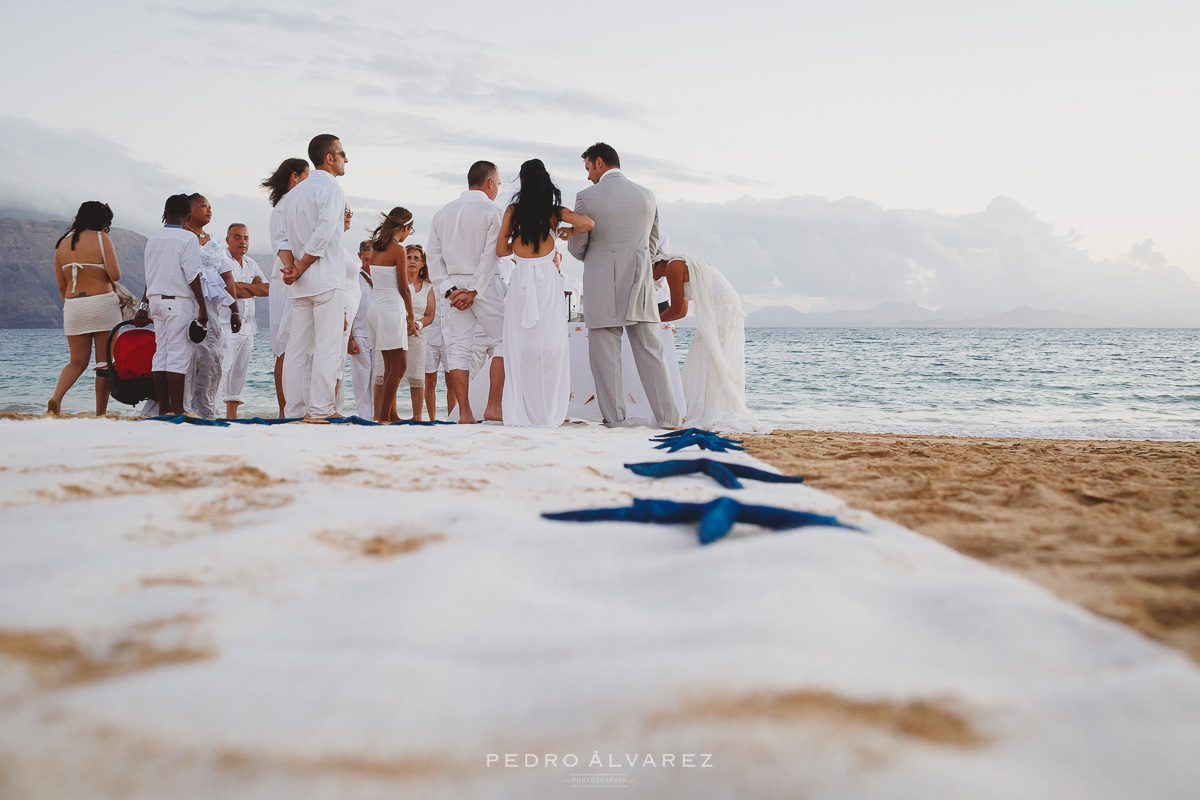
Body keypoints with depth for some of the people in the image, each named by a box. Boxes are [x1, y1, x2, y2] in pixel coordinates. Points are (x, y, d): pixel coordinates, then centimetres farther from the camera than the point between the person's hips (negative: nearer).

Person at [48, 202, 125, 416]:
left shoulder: (62, 243, 10)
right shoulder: (101, 238, -5)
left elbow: (61, 285, 12)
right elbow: (115, 275, -11)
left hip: (73, 306, 5)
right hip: (102, 304, -5)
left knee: (78, 361, 13)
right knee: (104, 363, 4)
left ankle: (56, 397, -13)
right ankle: (100, 414, 3)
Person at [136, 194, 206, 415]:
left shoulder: (153, 238, 11)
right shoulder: (187, 238, -8)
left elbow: (150, 275, 17)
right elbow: (192, 277, -12)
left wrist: (144, 305, 22)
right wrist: (202, 308, -8)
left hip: (156, 300, 7)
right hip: (179, 301, -7)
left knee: (160, 354, 7)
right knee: (178, 356, -7)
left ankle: (163, 409, 8)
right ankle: (177, 410, -9)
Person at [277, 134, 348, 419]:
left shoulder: (295, 192, 19)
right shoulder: (330, 188, -6)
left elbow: (284, 237, 10)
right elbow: (323, 233, -18)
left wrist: (291, 266, -3)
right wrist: (301, 267, -11)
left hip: (300, 284, 8)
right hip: (327, 279, -8)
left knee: (297, 348, 6)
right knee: (327, 347, -7)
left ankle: (293, 412, 6)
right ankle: (320, 411, -9)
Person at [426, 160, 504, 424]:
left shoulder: (443, 212, 11)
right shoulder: (491, 211, -5)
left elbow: (434, 256, 6)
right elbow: (490, 256, -13)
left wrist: (448, 290, 1)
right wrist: (474, 290, -11)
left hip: (455, 288, 5)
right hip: (485, 285, -5)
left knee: (457, 348, 3)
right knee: (502, 341, 4)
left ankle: (464, 412, -3)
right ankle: (493, 407, -6)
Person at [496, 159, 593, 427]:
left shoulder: (513, 210, 4)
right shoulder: (554, 211, 3)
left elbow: (501, 249, 7)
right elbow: (588, 223, -9)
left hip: (521, 280, 1)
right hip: (547, 279, -1)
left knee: (520, 345, 3)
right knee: (550, 342, 2)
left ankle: (521, 412, 3)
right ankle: (548, 411, 1)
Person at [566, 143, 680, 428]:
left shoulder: (587, 197, -5)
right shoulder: (647, 196, 8)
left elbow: (578, 248, 0)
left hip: (602, 287, -4)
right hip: (639, 286, 4)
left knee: (605, 355, 3)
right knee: (650, 351, 6)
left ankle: (613, 417, 2)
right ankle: (667, 417, 3)